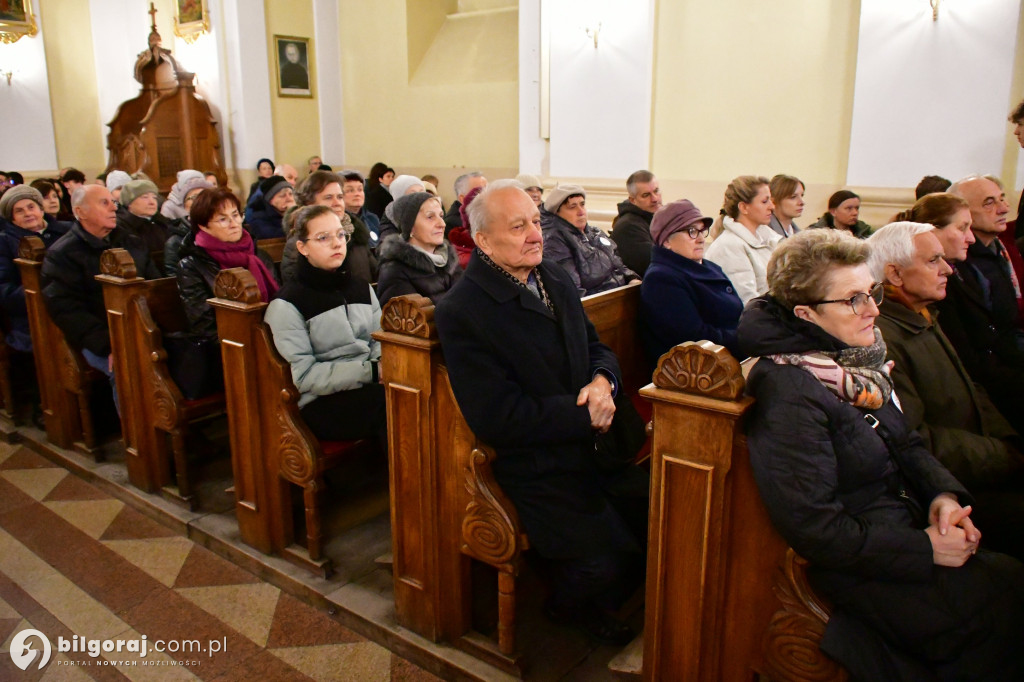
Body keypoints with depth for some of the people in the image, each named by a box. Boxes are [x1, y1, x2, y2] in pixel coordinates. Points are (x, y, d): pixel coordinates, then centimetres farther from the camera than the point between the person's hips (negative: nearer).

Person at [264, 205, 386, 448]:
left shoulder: (361, 287, 16)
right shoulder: (288, 303, -4)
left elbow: (380, 341, 11)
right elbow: (304, 376, -11)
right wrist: (369, 371, -18)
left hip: (368, 389, 6)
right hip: (321, 404, -5)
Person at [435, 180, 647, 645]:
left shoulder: (557, 279, 8)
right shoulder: (461, 313, -15)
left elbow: (597, 348, 17)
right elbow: (500, 419, -19)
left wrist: (603, 381, -7)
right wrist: (586, 413, -16)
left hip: (594, 447, 7)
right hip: (537, 470, -7)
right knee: (604, 562, -19)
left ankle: (598, 601, 24)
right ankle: (571, 606, 19)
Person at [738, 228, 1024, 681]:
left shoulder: (851, 359, 5)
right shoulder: (790, 393, -24)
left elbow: (905, 444, 15)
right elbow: (814, 529, -24)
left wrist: (943, 492, -4)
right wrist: (925, 549, -18)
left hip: (907, 525, 9)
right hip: (860, 571, -9)